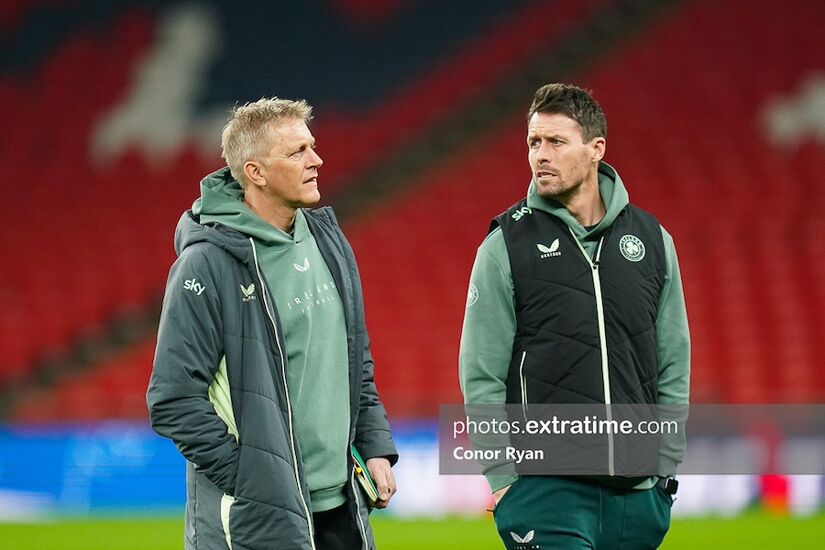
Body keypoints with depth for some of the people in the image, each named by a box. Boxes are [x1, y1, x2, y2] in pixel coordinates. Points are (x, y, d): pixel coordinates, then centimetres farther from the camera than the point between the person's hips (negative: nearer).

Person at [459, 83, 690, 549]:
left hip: (639, 491, 3)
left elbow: (674, 365, 12)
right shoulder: (507, 244, -2)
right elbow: (482, 375, -3)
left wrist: (666, 464, 7)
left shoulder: (651, 239, 7)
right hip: (545, 488, -3)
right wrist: (503, 479, -7)